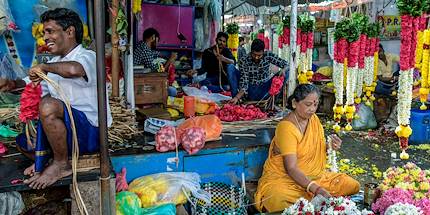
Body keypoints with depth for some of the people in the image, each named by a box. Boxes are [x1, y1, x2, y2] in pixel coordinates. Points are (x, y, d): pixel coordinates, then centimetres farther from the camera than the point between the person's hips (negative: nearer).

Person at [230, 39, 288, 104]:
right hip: (252, 88, -2)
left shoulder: (268, 55, -11)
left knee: (286, 72, -19)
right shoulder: (244, 61, -16)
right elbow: (244, 82, -18)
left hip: (266, 86, 2)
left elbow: (285, 64, -6)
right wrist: (237, 97, -34)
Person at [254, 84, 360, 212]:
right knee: (281, 199, -39)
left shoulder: (314, 119, 4)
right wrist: (316, 189, -39)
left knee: (353, 186, -6)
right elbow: (291, 168, -28)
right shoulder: (286, 127, -21)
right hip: (282, 178, -7)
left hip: (313, 175, 8)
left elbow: (319, 151, 13)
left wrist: (331, 147, -10)